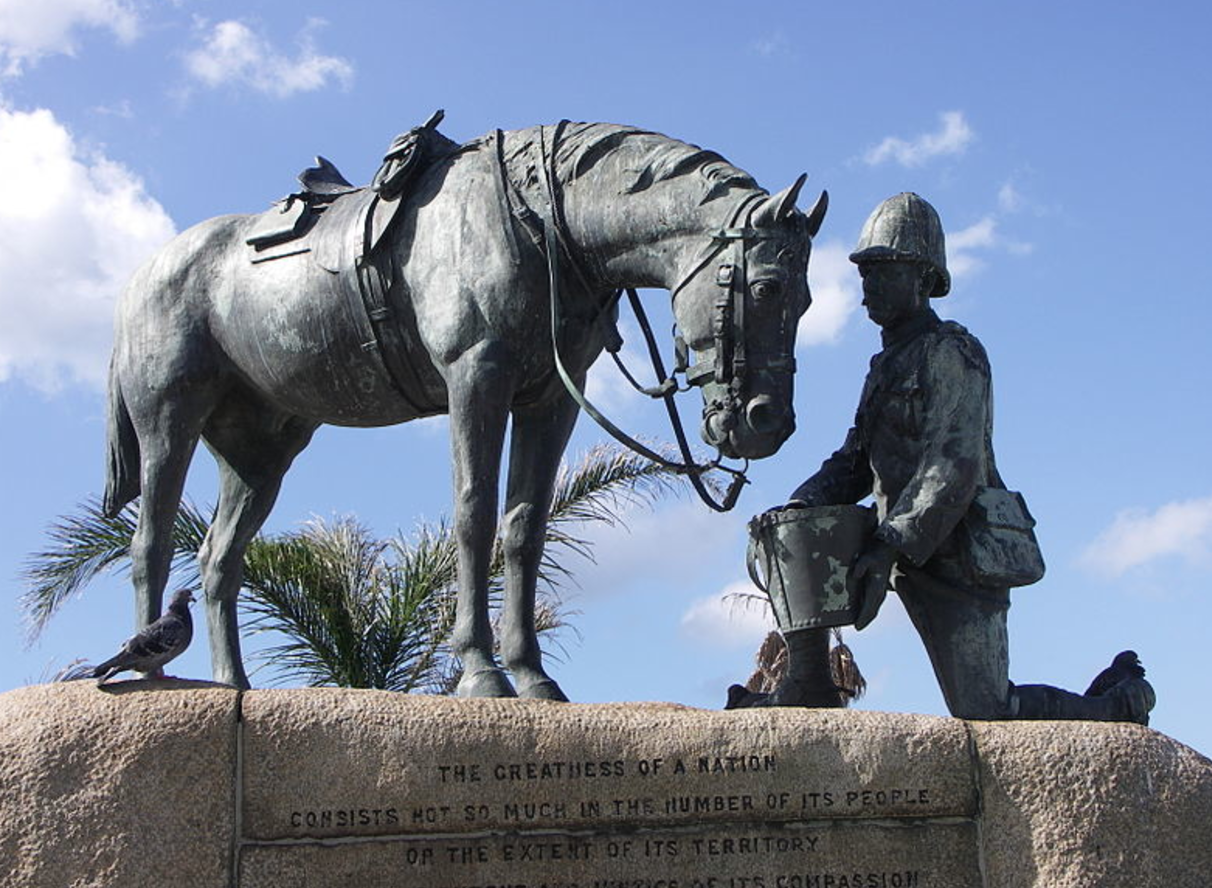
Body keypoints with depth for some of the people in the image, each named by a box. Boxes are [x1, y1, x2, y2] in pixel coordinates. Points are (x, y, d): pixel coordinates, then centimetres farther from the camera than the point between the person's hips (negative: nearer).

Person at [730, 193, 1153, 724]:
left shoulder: (951, 354, -11)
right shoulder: (889, 364, 19)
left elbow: (954, 467, -23)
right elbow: (855, 462, 18)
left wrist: (890, 547, -32)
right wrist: (801, 505, -2)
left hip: (956, 557, -8)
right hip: (910, 552, 8)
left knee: (984, 716, -8)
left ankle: (1119, 706, 14)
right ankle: (804, 689, 1)